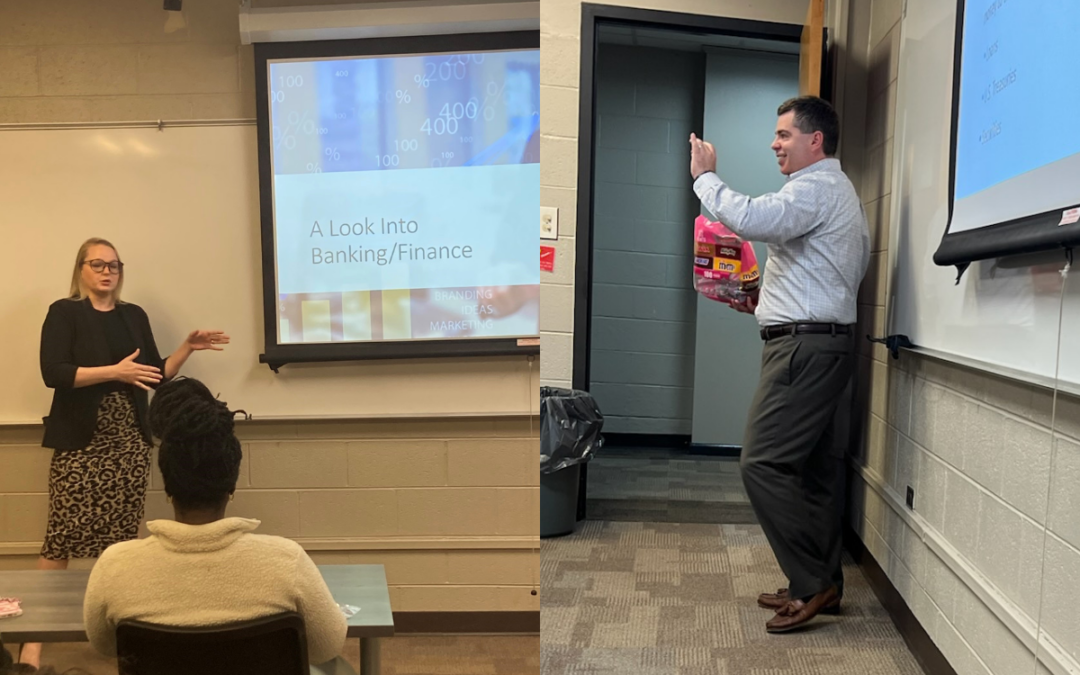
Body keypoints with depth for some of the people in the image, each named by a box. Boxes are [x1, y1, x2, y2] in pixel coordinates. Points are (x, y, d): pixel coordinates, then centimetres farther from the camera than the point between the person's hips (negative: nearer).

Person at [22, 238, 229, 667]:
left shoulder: (134, 316, 13)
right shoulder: (64, 313, 0)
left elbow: (156, 376, 14)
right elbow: (53, 373, -12)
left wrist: (188, 348, 2)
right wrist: (114, 371, -19)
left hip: (131, 439, 4)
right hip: (80, 441, -4)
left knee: (123, 533, 5)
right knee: (64, 532, -5)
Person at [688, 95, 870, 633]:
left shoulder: (817, 187, -10)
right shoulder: (833, 190, 24)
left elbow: (752, 220, -28)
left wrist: (704, 176, -14)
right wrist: (765, 302, 16)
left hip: (805, 346, -11)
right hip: (820, 344, 11)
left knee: (762, 464, -10)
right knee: (814, 465, 12)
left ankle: (812, 583, -2)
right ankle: (821, 583, 20)